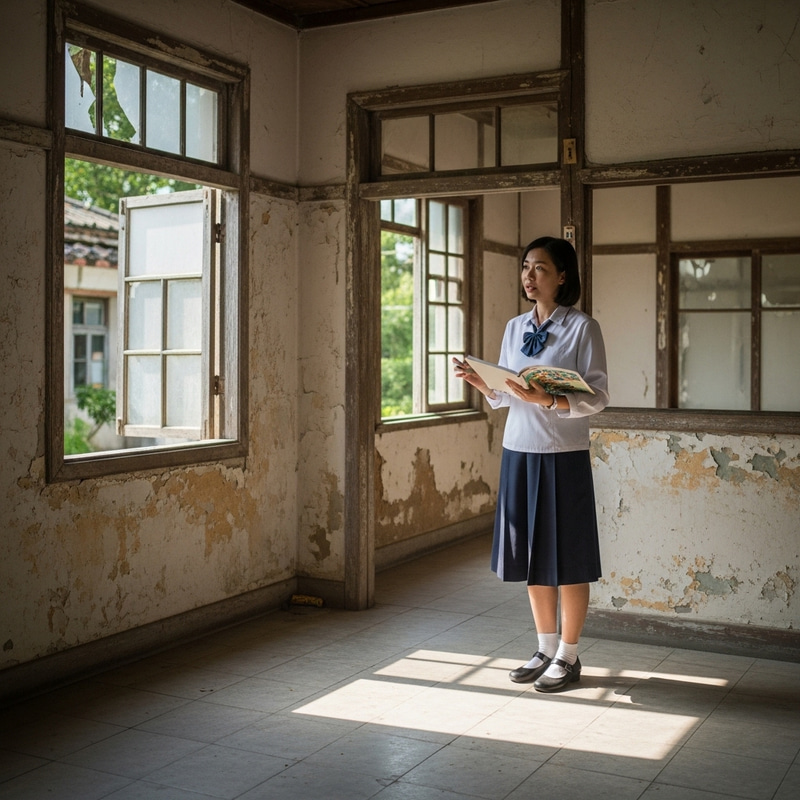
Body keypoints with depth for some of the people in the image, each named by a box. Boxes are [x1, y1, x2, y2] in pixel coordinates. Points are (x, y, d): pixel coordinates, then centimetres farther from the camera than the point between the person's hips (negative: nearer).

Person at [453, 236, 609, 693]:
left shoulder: (583, 327, -6)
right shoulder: (515, 328, 11)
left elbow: (598, 397, -12)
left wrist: (548, 400, -27)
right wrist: (482, 382, -5)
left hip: (563, 457, -6)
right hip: (519, 453, 6)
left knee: (567, 559, 3)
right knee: (531, 556, 12)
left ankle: (569, 656, 18)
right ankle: (546, 649, 27)